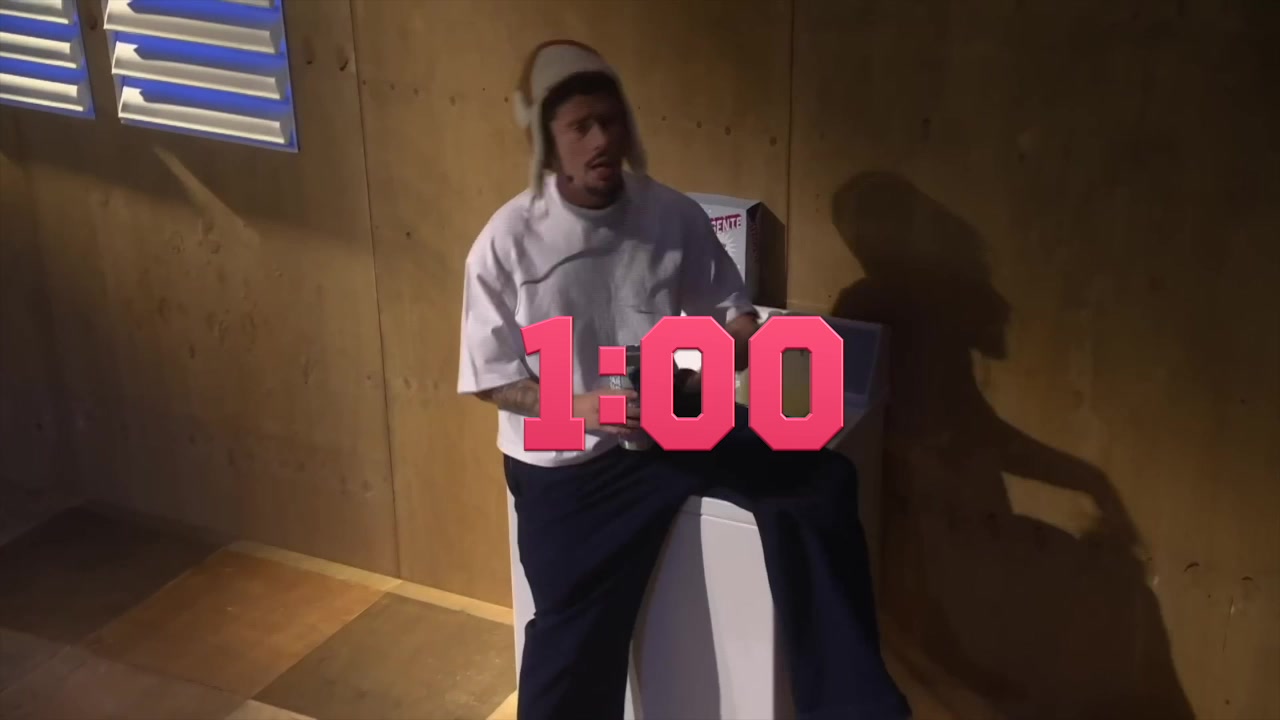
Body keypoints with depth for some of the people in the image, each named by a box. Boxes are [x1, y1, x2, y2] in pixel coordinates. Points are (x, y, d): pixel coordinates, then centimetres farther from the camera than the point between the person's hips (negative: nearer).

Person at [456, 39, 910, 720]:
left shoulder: (675, 215, -4)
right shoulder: (509, 241, -12)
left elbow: (730, 308, 6)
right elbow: (490, 377, -7)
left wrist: (741, 339, -19)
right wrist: (578, 408, -23)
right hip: (567, 460, -3)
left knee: (819, 479, -12)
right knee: (575, 640, -2)